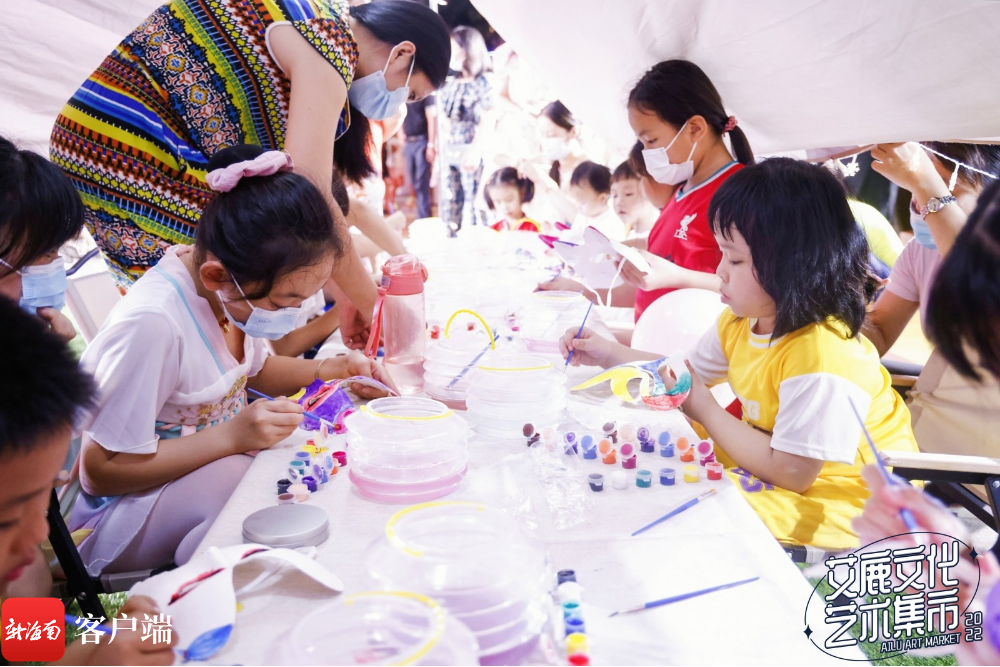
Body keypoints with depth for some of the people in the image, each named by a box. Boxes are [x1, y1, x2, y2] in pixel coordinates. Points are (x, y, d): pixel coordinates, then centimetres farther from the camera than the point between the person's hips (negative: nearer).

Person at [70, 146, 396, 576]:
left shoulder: (234, 291, -8)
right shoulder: (152, 325, -32)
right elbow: (102, 470, -24)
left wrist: (330, 370, -5)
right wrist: (232, 436, -31)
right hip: (129, 507, -8)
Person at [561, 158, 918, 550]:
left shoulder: (822, 357, -32)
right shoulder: (740, 322, -2)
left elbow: (792, 473, -30)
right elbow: (690, 372, 16)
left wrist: (703, 408, -22)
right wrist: (611, 355, 6)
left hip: (833, 501, -9)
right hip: (771, 454, 9)